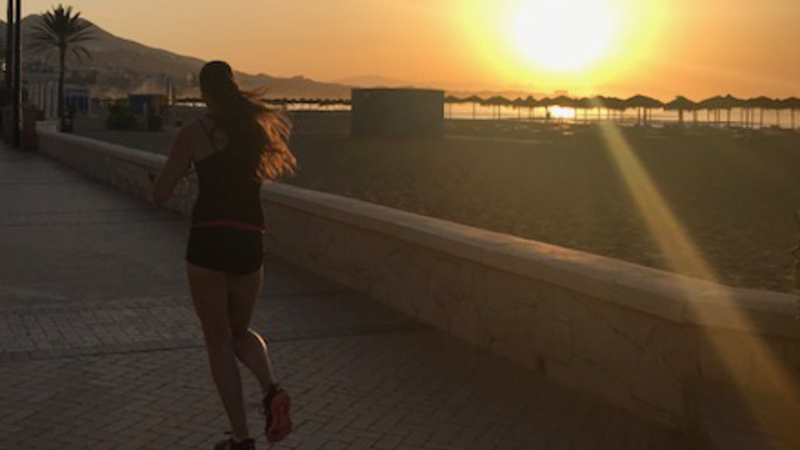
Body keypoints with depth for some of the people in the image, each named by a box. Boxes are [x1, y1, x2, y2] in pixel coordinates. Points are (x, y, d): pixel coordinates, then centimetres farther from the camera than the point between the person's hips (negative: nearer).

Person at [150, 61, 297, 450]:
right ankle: (271, 389, -5)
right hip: (249, 242, 4)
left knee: (217, 338, 9)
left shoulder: (194, 133, -4)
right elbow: (286, 167, 25)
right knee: (239, 330, 23)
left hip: (207, 240, -4)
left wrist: (179, 167, 18)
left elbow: (160, 195, 0)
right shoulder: (260, 125, 7)